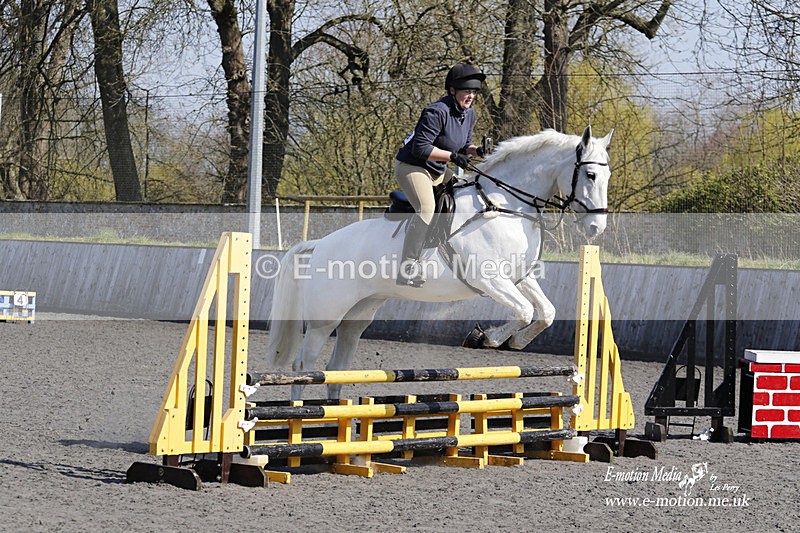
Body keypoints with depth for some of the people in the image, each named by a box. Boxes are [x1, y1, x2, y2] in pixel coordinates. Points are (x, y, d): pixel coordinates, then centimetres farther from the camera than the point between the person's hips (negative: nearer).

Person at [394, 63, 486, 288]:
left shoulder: (469, 114, 5)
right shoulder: (437, 112, -24)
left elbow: (464, 145, 17)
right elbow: (421, 148, -27)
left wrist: (475, 151, -6)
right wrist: (453, 156, -27)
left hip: (437, 171, 10)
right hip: (411, 166, -10)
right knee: (427, 208, -30)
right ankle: (408, 268, -34)